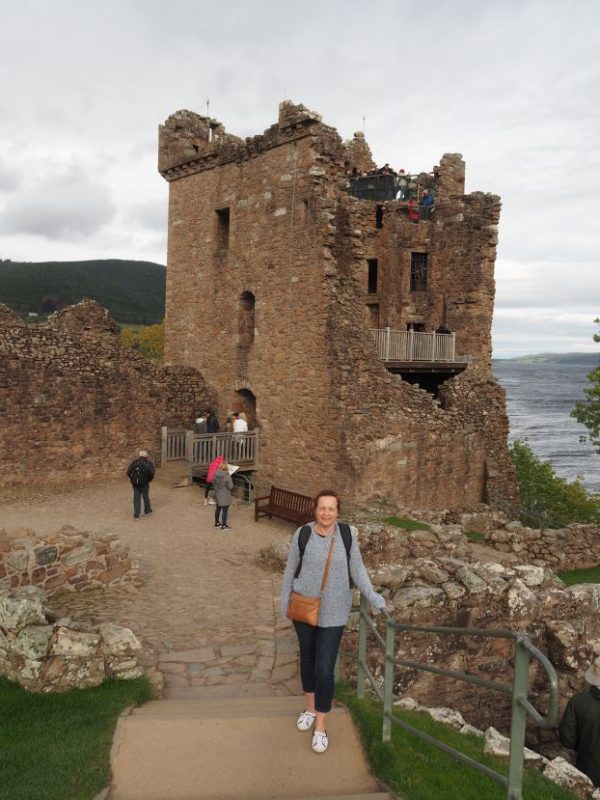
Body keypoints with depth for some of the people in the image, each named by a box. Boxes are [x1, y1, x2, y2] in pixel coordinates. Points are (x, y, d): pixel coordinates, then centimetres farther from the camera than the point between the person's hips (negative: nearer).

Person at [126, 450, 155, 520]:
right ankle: (147, 511, 32)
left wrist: (132, 479, 12)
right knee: (146, 496, 15)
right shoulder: (149, 463, 2)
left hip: (135, 483, 2)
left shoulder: (135, 462, 8)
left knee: (136, 497, 7)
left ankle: (136, 515, 5)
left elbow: (128, 472, 0)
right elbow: (152, 472, -13)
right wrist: (149, 480, 2)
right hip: (144, 483, -2)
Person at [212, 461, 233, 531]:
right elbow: (231, 487, -17)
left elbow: (213, 484, 6)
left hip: (217, 495, 7)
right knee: (225, 510, 5)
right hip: (225, 496, -7)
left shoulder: (216, 474, -6)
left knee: (218, 509, 20)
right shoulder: (227, 476, -24)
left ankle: (217, 523, 34)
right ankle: (224, 526, 12)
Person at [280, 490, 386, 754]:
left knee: (324, 670, -3)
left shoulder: (347, 534, -11)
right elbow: (291, 569, -1)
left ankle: (321, 725, 17)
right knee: (308, 658, 20)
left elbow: (357, 569, -3)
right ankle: (310, 707, 43)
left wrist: (373, 597, -11)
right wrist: (284, 601, 4)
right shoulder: (303, 534, -12)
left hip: (333, 612, -1)